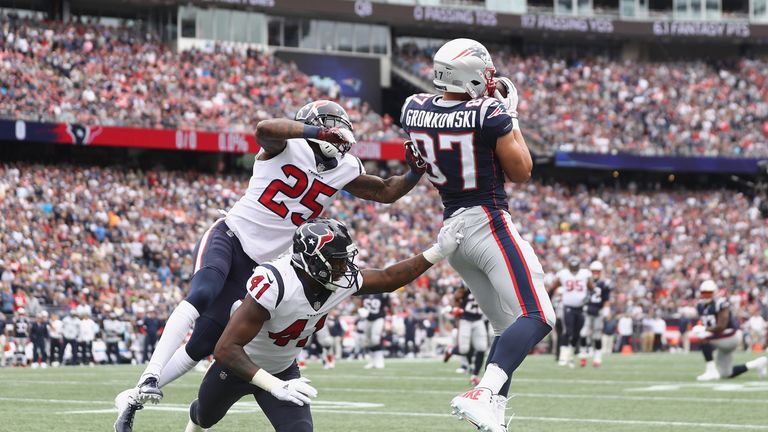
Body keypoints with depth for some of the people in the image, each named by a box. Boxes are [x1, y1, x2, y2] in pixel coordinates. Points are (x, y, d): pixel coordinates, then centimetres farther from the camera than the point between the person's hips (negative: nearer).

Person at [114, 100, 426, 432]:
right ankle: (149, 378, -40)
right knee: (201, 296, -35)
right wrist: (316, 131, -38)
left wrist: (414, 174, -2)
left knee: (202, 347, 3)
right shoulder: (287, 146, -9)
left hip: (256, 265, 6)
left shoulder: (343, 171, 8)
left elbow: (386, 192, 16)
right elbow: (264, 129, -32)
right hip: (229, 237, -6)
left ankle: (134, 398, 12)